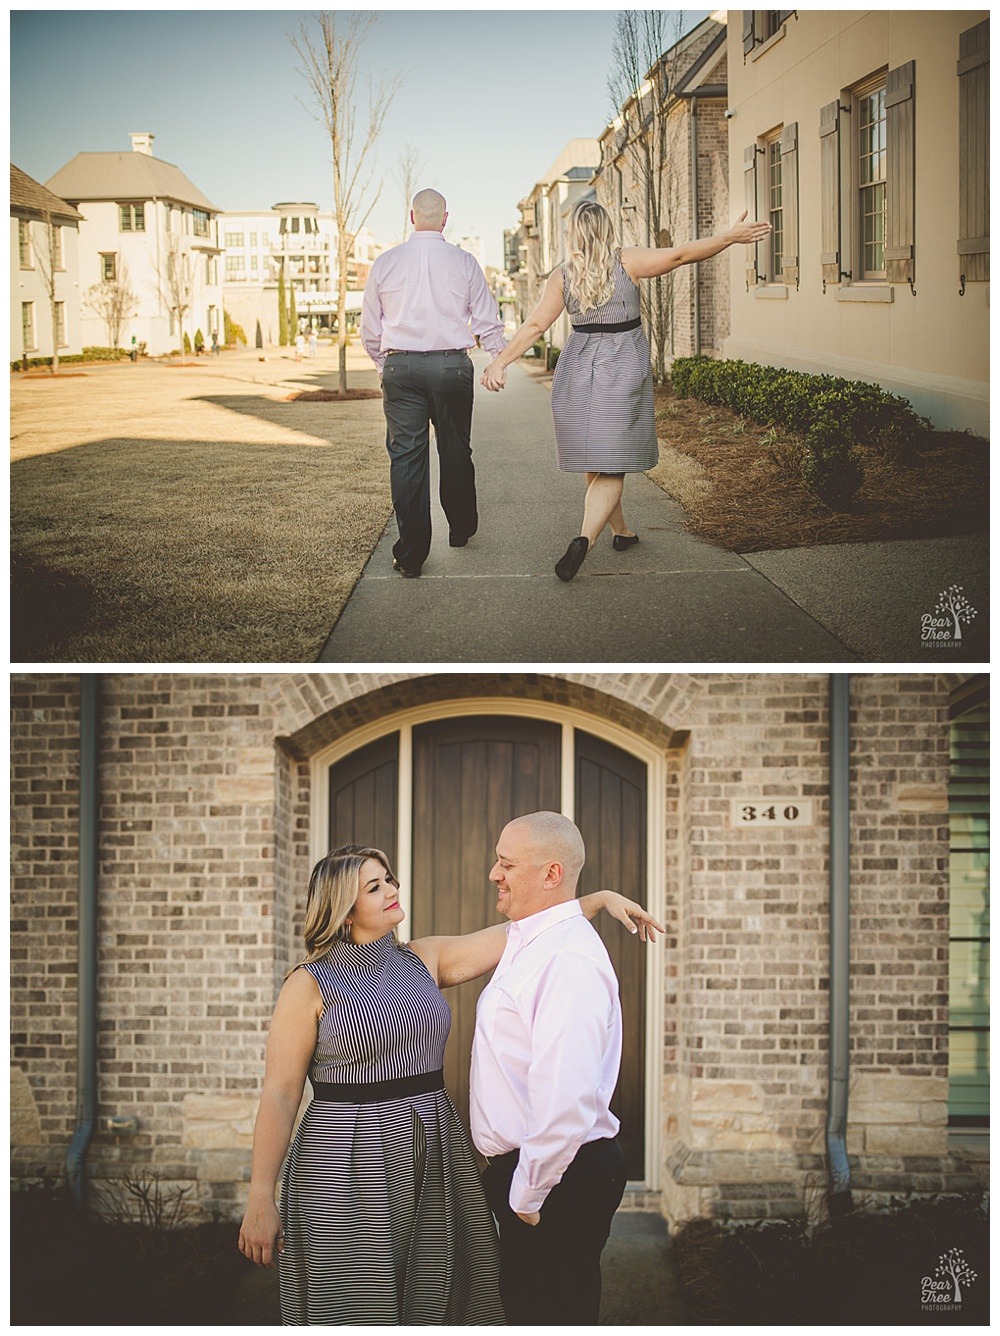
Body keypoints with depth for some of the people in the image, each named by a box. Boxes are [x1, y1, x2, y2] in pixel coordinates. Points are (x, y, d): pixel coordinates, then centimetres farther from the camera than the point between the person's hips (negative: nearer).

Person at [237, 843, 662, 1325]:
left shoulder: (424, 960, 8)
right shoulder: (309, 985, -6)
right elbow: (279, 1094, -9)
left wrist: (601, 898, 0)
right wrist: (260, 1200, -12)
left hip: (434, 1154, 5)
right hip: (349, 1164, -5)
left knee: (437, 1303, 7)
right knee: (354, 1310, 0)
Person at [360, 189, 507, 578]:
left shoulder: (385, 263, 2)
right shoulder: (464, 263, -1)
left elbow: (369, 328, 9)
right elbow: (487, 321, 4)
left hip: (400, 367, 0)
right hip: (452, 365, 0)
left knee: (406, 457, 1)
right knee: (456, 451, 16)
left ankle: (411, 554, -1)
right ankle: (461, 528, 33)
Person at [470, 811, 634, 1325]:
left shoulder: (569, 958, -22)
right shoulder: (526, 943, 13)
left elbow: (565, 1099, -29)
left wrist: (528, 1195, -20)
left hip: (559, 1180, -10)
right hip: (521, 1169, 10)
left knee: (550, 1315, 0)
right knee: (524, 1307, 18)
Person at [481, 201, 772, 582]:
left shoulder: (561, 276, -1)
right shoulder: (626, 262, -7)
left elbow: (535, 326, -6)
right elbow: (681, 254, -6)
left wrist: (500, 362, -3)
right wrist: (731, 236, 1)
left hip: (578, 371, 3)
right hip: (622, 371, -3)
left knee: (594, 464, 17)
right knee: (611, 467, -4)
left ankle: (621, 531, 32)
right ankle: (585, 539, -23)